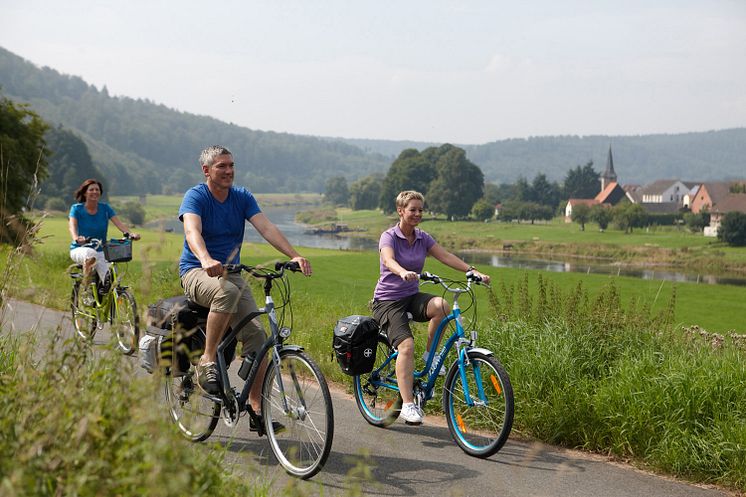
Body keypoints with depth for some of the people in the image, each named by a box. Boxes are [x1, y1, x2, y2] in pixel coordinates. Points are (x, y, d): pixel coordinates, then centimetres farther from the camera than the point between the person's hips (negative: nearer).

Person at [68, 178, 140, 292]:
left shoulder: (105, 208, 2)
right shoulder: (76, 208, -4)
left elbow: (119, 223, -11)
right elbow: (72, 226, -21)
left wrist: (130, 233, -32)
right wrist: (76, 238, -44)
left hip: (100, 252, 2)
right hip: (80, 250, -2)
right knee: (90, 253, -39)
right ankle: (86, 282, -18)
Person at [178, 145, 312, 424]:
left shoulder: (243, 197, 5)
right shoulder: (195, 197, -9)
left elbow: (266, 227, -7)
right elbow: (192, 231, -28)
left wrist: (294, 255, -23)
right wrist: (206, 260, -49)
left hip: (230, 272, 5)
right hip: (196, 272, -5)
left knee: (256, 334, -11)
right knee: (227, 292, -39)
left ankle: (256, 408, -5)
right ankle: (207, 361, -25)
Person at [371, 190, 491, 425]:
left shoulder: (423, 238, 7)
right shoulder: (389, 236, -9)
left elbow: (446, 256, -5)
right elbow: (389, 260, -29)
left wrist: (473, 271, -21)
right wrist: (404, 272, -52)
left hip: (412, 297, 5)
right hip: (388, 300, -5)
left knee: (441, 306, -28)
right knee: (406, 345, -25)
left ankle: (430, 354, -7)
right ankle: (408, 404, -21)